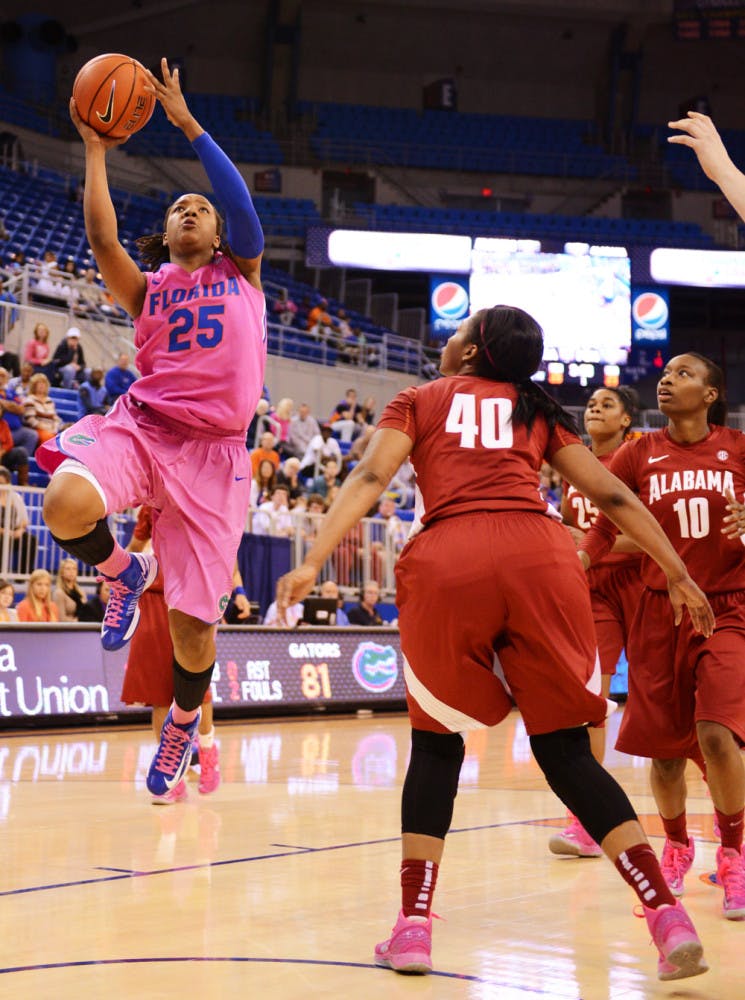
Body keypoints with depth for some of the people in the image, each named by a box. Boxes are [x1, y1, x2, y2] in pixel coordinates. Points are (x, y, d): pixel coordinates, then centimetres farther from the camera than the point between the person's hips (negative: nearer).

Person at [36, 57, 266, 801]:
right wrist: (96, 149, 4)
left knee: (192, 623, -4)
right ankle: (122, 574, 1)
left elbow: (241, 202, 0)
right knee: (66, 505, -34)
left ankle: (183, 721, 28)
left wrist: (186, 122, -1)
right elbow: (101, 236, 0)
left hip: (211, 450, -1)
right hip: (140, 425, 1)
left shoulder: (241, 272, 17)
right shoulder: (146, 289, 18)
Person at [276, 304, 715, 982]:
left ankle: (414, 926, 9)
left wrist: (312, 563, -3)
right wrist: (678, 574, 25)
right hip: (540, 557, 2)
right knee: (567, 753, 9)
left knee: (437, 744, 16)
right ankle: (669, 918, -1)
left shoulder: (419, 401, 21)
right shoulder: (539, 411, 26)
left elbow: (370, 479, 6)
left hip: (447, 562, -1)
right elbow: (612, 496, 21)